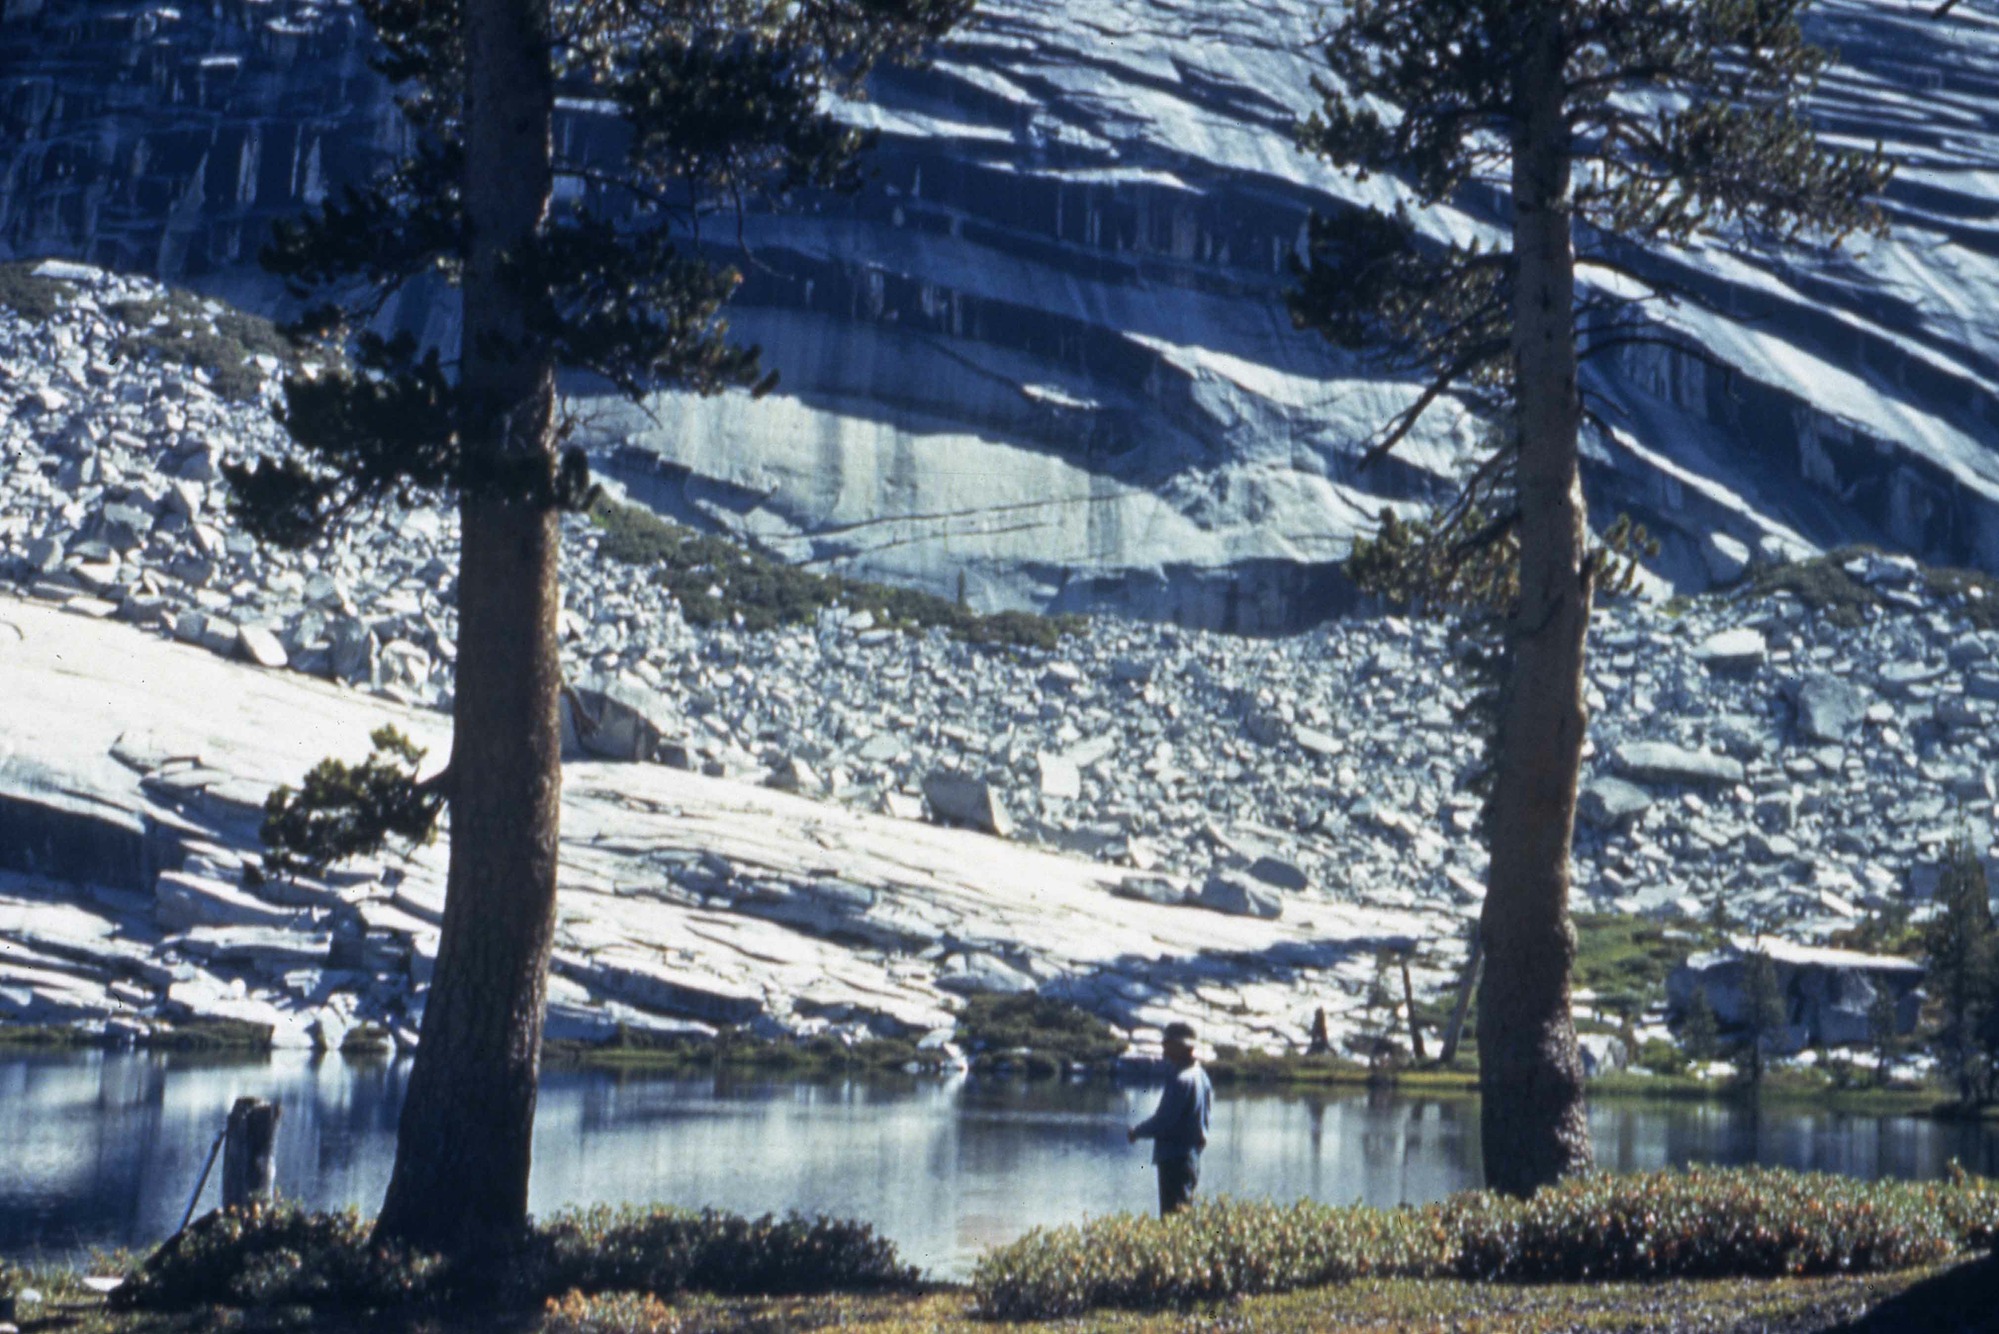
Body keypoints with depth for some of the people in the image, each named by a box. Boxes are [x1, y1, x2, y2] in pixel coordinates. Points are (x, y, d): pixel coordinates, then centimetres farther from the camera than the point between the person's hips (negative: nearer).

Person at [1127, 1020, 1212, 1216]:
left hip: (1174, 1157, -10)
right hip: (1193, 1154, 10)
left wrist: (1136, 1132, -4)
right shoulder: (1200, 1075, 10)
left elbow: (1163, 1121, -21)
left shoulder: (1181, 1080, -20)